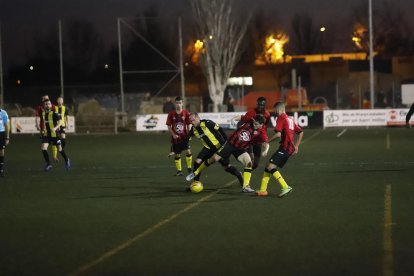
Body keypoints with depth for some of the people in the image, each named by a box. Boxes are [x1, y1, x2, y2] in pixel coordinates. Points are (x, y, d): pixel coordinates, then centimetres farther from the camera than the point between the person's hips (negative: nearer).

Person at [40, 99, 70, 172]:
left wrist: (55, 128, -33)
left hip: (55, 134, -4)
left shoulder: (54, 113, -13)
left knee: (59, 149, 8)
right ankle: (48, 164, -5)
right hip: (46, 135, 4)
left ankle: (67, 161, 35)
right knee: (43, 148, -14)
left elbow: (60, 122, -19)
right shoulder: (43, 114, 5)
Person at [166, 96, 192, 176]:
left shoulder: (186, 113, -3)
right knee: (177, 154, 5)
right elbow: (169, 126, 0)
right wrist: (173, 135, -11)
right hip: (175, 137, 1)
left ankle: (189, 168, 0)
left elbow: (188, 125, 3)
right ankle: (179, 171, 17)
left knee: (188, 152, -15)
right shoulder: (171, 114, -3)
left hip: (184, 136, -1)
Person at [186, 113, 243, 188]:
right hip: (208, 148, 5)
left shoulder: (207, 123, -24)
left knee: (227, 167, 1)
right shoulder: (193, 130, -6)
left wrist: (226, 142, -19)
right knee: (197, 162, -14)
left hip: (219, 146, -5)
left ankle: (239, 176, 28)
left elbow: (220, 130, -19)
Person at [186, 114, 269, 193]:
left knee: (249, 163, -22)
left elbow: (265, 143, -34)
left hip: (240, 149, -1)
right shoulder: (249, 122, -13)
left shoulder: (260, 133, -20)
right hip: (230, 143, 1)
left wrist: (265, 150, -50)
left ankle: (245, 187, -12)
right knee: (212, 159, 2)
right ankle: (195, 173, 19)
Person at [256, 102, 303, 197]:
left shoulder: (281, 118, -6)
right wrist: (296, 145, 23)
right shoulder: (290, 119, 21)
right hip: (290, 148, 9)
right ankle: (263, 190, 10)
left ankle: (286, 187, -24)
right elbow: (301, 132, 26)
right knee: (268, 167, 10)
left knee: (271, 166, -18)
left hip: (285, 147, -9)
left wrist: (267, 141, -7)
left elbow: (278, 134, -19)